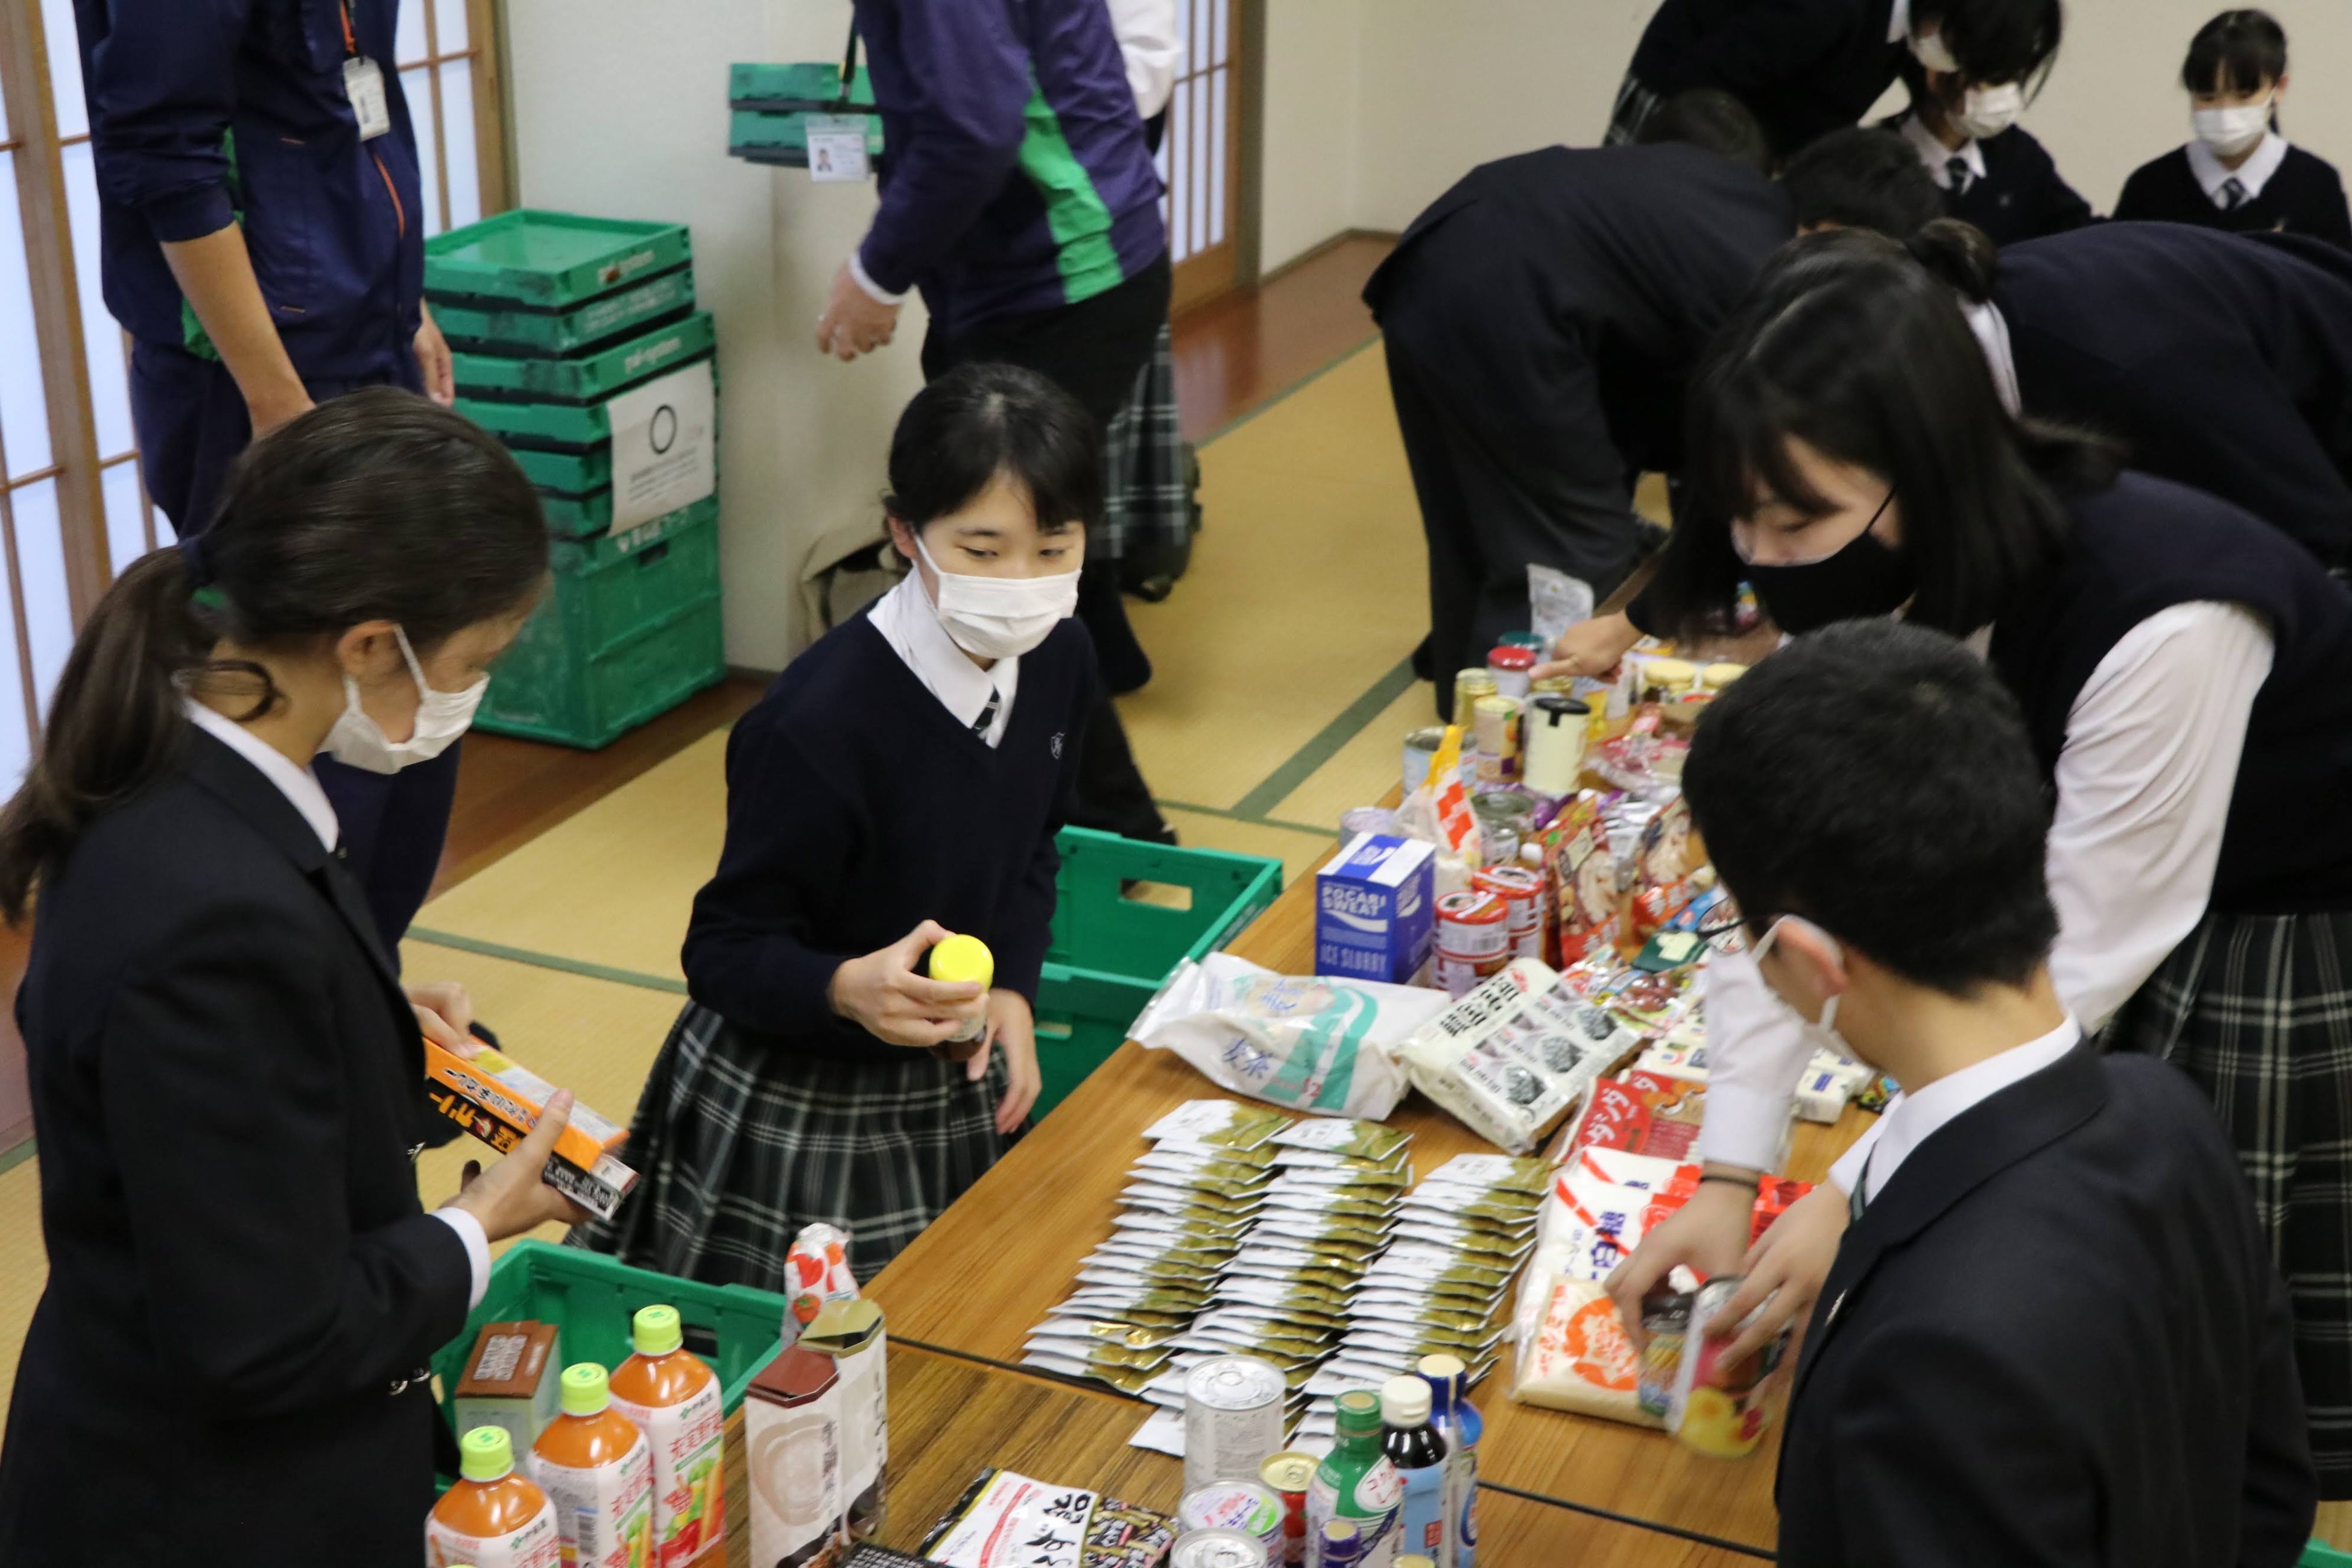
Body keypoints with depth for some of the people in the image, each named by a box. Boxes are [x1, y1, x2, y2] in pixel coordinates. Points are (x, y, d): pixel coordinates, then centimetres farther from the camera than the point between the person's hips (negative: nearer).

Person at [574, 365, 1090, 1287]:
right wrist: (850, 990, -41)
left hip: (954, 1091, 7)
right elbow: (723, 952, -23)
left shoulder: (1058, 663, -7)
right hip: (795, 1116, -7)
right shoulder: (821, 723, -29)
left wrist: (1013, 990, -2)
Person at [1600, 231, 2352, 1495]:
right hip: (2088, 878, 6)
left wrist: (1858, 1194, -26)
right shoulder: (1869, 588, -15)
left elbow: (2078, 955, -29)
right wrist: (1728, 1175, -17)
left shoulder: (2158, 618, -36)